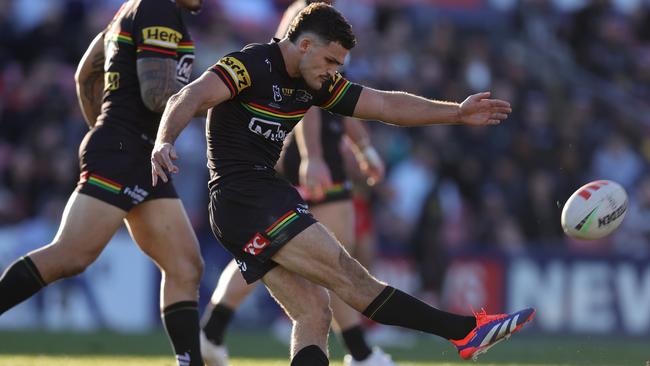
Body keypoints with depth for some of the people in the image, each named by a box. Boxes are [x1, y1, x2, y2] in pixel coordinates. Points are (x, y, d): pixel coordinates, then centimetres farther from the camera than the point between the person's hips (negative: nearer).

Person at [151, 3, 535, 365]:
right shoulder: (252, 66, -11)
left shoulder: (314, 84, 14)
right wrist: (164, 142, -44)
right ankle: (467, 330, -16)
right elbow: (190, 98, -25)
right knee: (352, 279, -12)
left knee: (314, 314, 1)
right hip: (244, 197, -10)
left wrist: (457, 113, 9)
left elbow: (386, 104, 16)